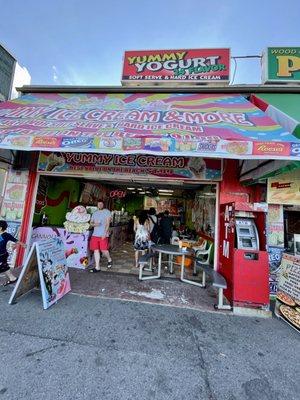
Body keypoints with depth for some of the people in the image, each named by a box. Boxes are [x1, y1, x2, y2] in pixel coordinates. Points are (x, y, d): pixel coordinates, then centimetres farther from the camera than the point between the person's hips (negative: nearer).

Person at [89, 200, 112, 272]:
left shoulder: (107, 212, -2)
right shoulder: (95, 213, 16)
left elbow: (107, 223, -8)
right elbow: (91, 223, 17)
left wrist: (105, 233, -15)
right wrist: (94, 224, -7)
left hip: (103, 235, -5)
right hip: (95, 234, 5)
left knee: (103, 250, -5)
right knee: (96, 250, 4)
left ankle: (109, 260, 25)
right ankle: (97, 267, 14)